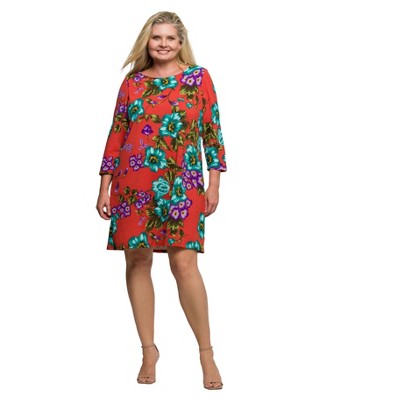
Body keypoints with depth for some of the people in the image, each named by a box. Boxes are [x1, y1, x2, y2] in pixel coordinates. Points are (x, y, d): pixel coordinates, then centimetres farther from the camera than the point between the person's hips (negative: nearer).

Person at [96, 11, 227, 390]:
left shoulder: (198, 77, 5)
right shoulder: (133, 81, 10)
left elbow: (212, 131, 5)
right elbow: (116, 134, 11)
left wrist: (214, 183, -1)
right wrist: (105, 186, 7)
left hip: (180, 184, -3)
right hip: (133, 183, 3)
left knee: (184, 262, -10)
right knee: (137, 260, 3)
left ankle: (206, 352, 3)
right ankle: (149, 349, 17)